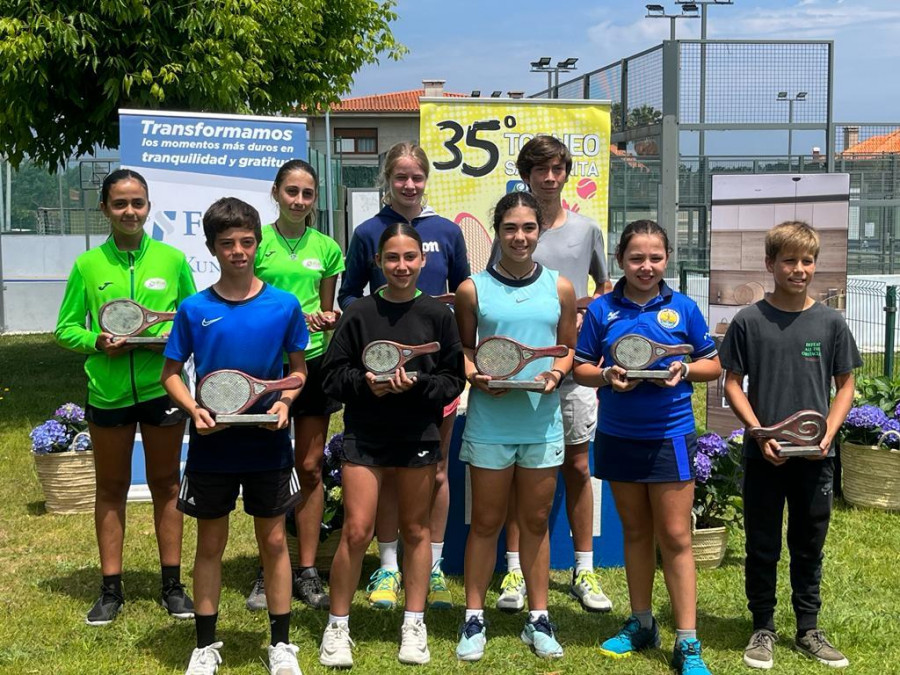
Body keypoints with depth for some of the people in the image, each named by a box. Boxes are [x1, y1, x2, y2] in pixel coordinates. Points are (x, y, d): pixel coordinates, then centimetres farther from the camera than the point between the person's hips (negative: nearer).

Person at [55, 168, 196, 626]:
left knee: (165, 485, 10)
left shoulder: (172, 259, 0)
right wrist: (97, 342, -16)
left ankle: (172, 585, 21)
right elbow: (66, 329, 3)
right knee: (111, 488, 11)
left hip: (161, 387, 0)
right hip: (107, 391, 0)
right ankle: (111, 589, 21)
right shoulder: (88, 265, 0)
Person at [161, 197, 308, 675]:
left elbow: (298, 368, 7)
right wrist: (193, 409, -14)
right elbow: (171, 372, 4)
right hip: (212, 445, 0)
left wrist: (285, 400, -12)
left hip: (268, 443, 0)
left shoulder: (284, 305, -3)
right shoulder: (194, 309, -3)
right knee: (210, 544, 11)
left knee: (274, 541, 9)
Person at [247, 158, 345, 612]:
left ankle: (306, 572, 15)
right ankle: (267, 572, 15)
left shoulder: (326, 248, 8)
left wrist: (327, 319, -6)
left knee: (310, 468, 6)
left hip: (313, 361, 3)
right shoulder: (257, 242, -1)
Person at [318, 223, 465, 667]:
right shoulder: (359, 314, 0)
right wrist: (365, 382, -17)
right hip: (364, 434, -1)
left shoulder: (437, 314, 1)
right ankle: (337, 627, 10)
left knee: (416, 530, 10)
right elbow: (332, 374, 1)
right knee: (356, 531, -5)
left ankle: (414, 624, 23)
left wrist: (417, 384, -16)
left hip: (419, 434, 1)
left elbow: (454, 379, 1)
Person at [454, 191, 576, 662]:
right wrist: (476, 376, -13)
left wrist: (555, 374, -10)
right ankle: (474, 618, 18)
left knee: (536, 520, 11)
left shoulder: (559, 288, 4)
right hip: (489, 421, -1)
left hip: (542, 420, 1)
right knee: (486, 521, 7)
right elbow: (462, 348, 6)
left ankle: (538, 618, 22)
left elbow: (568, 348, 10)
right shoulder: (473, 289, 0)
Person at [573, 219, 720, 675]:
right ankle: (641, 624, 29)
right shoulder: (602, 309, 0)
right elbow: (580, 368, 4)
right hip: (618, 435, 2)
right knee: (635, 531, 15)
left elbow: (713, 364, 4)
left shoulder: (683, 308, -2)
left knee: (675, 537, 0)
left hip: (670, 435, -2)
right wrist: (606, 376, -16)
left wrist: (684, 370, -16)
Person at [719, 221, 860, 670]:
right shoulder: (749, 322, -3)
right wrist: (760, 432, -13)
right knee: (762, 548, 9)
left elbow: (845, 386, 6)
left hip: (815, 456, 1)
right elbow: (733, 384, -1)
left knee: (809, 547, 12)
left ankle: (808, 631, 26)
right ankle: (763, 629, 22)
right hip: (763, 455, -1)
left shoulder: (830, 322, 1)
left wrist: (828, 433, -8)